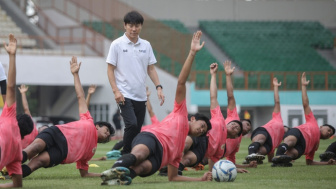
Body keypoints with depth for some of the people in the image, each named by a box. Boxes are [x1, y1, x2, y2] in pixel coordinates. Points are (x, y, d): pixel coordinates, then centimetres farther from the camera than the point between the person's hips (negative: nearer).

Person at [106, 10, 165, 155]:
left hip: (141, 96, 5)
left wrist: (158, 87, 2)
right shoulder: (117, 44, -2)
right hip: (124, 94, -5)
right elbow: (110, 69, -2)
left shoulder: (146, 45, 10)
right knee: (132, 124, -19)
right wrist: (115, 90, -12)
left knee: (137, 129, 5)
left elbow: (151, 68, 14)